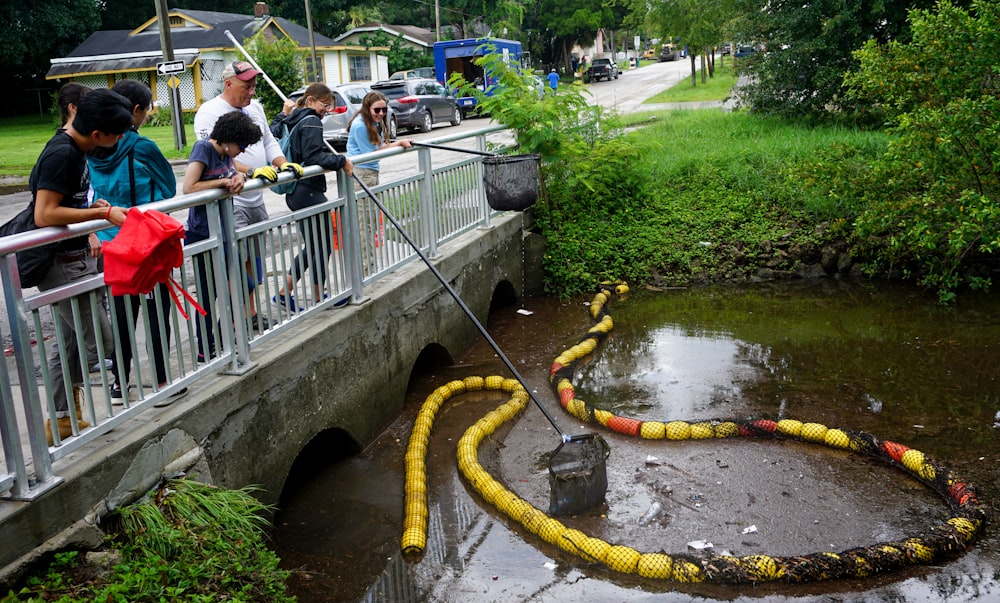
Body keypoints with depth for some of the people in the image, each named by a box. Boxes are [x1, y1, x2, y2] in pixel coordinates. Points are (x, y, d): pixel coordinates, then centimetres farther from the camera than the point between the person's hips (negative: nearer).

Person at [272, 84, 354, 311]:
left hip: (296, 193, 10)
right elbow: (313, 158, -22)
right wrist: (341, 161, -18)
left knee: (312, 246, 17)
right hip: (309, 192, -10)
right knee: (323, 245, 2)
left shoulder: (294, 121, 17)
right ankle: (319, 298, 12)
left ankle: (284, 293, 20)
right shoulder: (311, 122, -12)